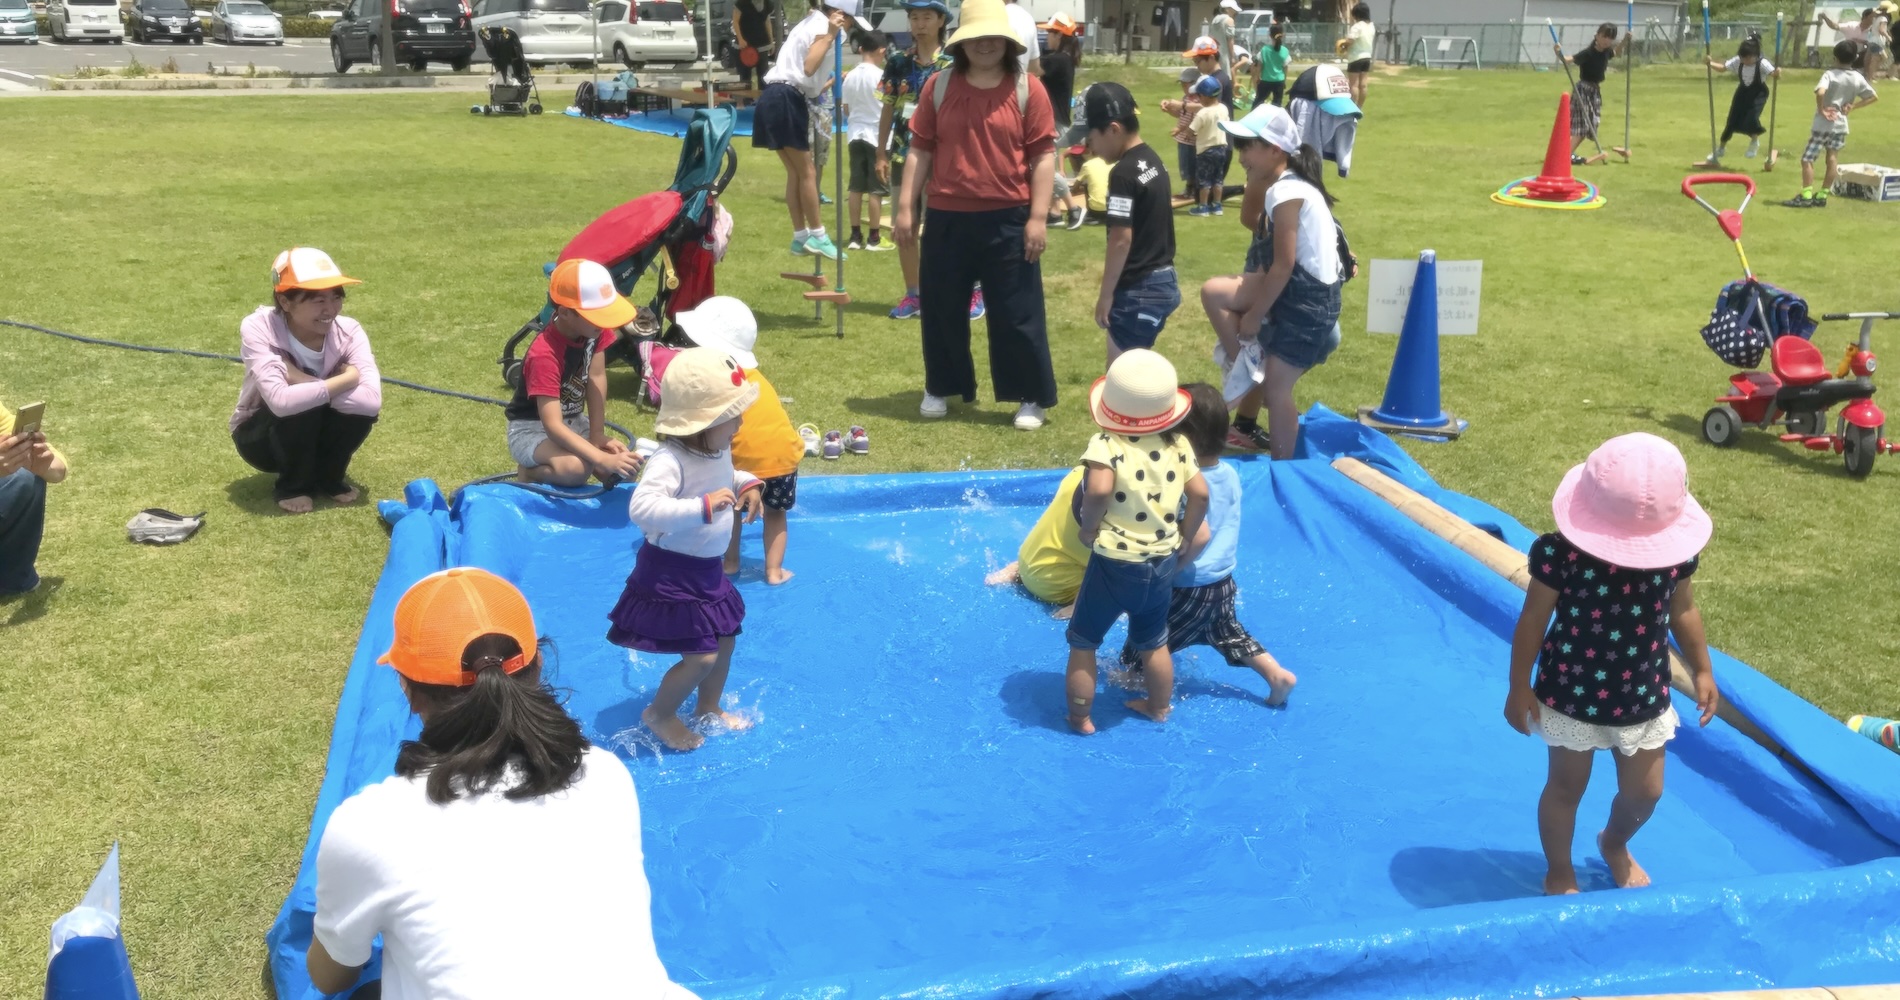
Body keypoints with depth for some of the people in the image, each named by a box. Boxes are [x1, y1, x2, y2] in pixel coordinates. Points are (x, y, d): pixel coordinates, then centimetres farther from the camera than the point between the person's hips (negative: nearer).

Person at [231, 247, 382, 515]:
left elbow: (373, 400, -35)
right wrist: (345, 380, -33)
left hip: (314, 433, 3)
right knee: (296, 402, -35)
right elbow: (281, 401, -43)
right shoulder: (258, 328, -27)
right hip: (261, 436, -3)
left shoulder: (348, 331, -20)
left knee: (362, 405, -28)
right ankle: (292, 486, -7)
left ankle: (328, 478, 1)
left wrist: (302, 380, -33)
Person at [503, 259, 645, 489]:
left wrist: (597, 435, -18)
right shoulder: (544, 355, -31)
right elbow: (553, 426, -37)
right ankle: (531, 470, -4)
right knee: (576, 469, -37)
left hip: (574, 422, 7)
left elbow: (596, 378, -9)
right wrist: (603, 460, -46)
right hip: (532, 429, -7)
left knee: (627, 468, -14)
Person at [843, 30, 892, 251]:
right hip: (876, 136, -5)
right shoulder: (880, 75, -12)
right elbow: (888, 108, -10)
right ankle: (874, 238, 0)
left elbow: (846, 110, 10)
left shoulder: (850, 76, 5)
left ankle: (855, 236, 10)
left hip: (856, 134, 5)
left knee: (856, 187, 8)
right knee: (876, 189, -1)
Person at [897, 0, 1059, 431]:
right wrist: (907, 206, 1)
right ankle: (941, 389, 29)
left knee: (1017, 312, 3)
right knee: (943, 308, 12)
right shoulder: (939, 86, 3)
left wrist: (1038, 217, -9)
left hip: (1008, 219, -2)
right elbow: (920, 149, 6)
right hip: (947, 218, 2)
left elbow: (1043, 156, -3)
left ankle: (1031, 397, 14)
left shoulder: (1027, 89, -2)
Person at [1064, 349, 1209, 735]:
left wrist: (1089, 529, -15)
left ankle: (1080, 718, 25)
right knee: (1153, 644, 27)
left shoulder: (1105, 445, -16)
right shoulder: (1177, 445, -2)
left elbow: (1098, 490, -33)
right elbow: (1200, 493, -4)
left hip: (1114, 564, -5)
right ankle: (1158, 708, 42)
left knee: (1083, 644, 15)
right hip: (1162, 563, 5)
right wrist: (1183, 537, 9)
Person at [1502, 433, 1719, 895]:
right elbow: (1533, 619, -14)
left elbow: (1683, 611, 5)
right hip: (1572, 694, -4)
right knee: (1566, 787, 14)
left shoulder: (1674, 551, -13)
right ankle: (1559, 873, 38)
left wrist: (1702, 671, 12)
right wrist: (1519, 688, -9)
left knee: (1645, 791, 19)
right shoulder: (1562, 553, -25)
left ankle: (1615, 845, 52)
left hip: (1643, 696, 4)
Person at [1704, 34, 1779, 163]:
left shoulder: (1762, 63, -28)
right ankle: (1721, 148, 23)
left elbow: (1773, 73, -37)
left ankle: (1755, 141, 9)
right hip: (1743, 92, 4)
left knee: (1751, 117, -23)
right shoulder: (1737, 61, -17)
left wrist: (1777, 74, -61)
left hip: (1758, 94, -4)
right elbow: (1723, 67, -11)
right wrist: (1710, 64, -28)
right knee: (1732, 120, 7)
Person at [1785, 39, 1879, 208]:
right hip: (1840, 124, 6)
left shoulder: (1830, 75, -13)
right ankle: (1822, 196, 13)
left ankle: (1806, 196, -9)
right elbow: (1874, 97, 10)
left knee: (1807, 159, -3)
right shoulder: (1858, 78, 3)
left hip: (1823, 124, -6)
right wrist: (1853, 106, 8)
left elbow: (1820, 92, -32)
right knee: (1832, 160, 11)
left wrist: (1821, 109, -19)